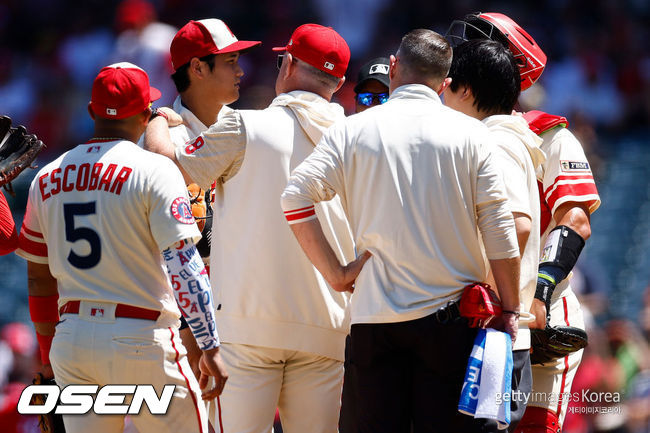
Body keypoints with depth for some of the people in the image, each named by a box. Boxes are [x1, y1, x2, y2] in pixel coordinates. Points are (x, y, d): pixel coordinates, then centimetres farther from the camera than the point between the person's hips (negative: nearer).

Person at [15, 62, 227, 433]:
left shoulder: (47, 179, 9)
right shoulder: (154, 170, -8)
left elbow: (39, 280, 15)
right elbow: (183, 265, -15)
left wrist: (48, 350, 25)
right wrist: (210, 347, -15)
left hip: (71, 339, 5)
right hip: (141, 340, -5)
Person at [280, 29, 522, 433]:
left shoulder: (353, 130, 3)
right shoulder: (468, 132, 1)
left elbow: (296, 196, -6)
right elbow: (499, 228, -2)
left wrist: (335, 273, -1)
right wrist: (510, 311, 3)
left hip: (375, 317, 1)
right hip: (450, 317, -1)